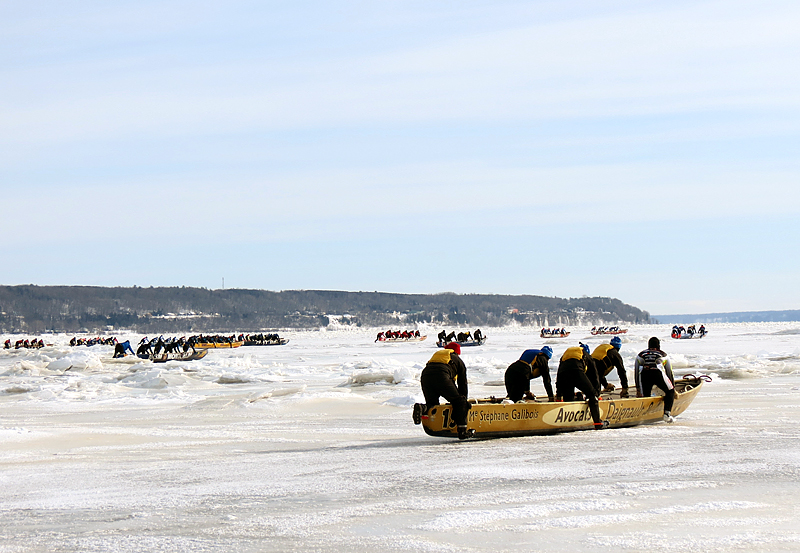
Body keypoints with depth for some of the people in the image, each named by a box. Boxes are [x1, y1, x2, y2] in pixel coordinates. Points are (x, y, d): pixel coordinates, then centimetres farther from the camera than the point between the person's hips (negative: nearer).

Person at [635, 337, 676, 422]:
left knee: (645, 396, 15)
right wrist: (673, 388, 43)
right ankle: (667, 414, 4)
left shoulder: (641, 354, 34)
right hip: (658, 373, -1)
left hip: (643, 374, 1)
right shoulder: (663, 355, 31)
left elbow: (636, 372, 32)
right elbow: (670, 373, 34)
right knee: (670, 391, 20)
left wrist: (638, 389, 37)